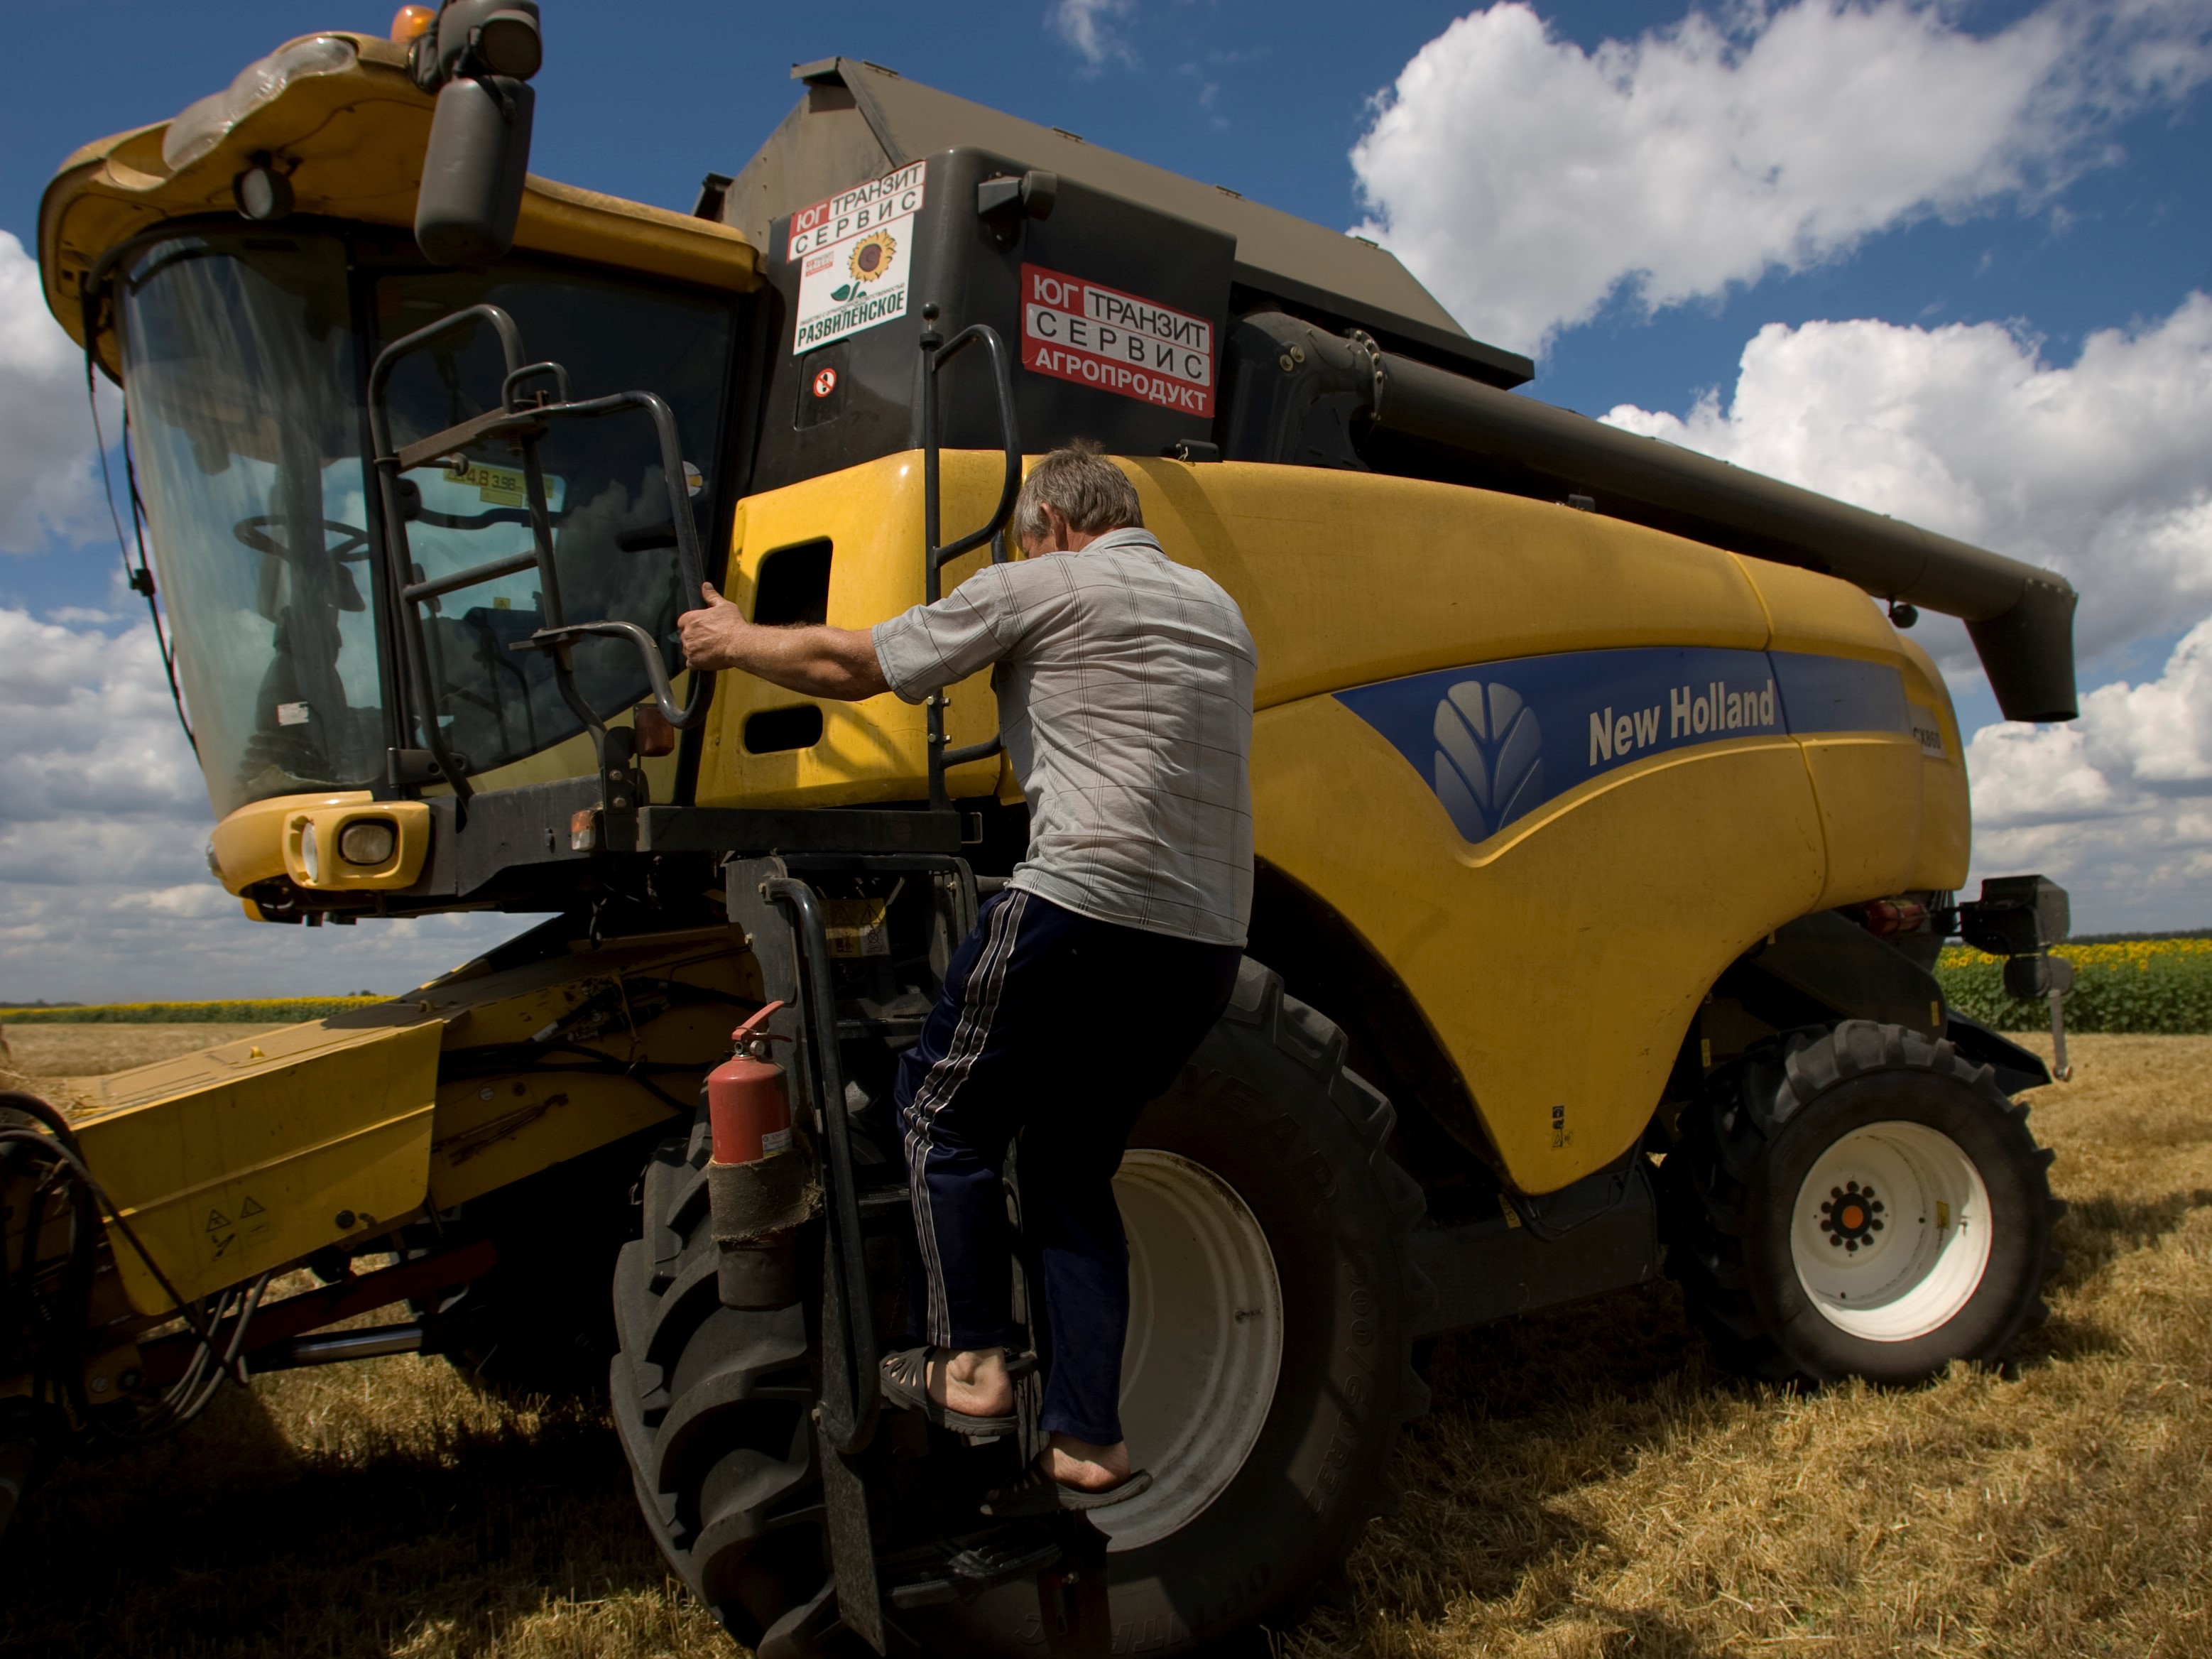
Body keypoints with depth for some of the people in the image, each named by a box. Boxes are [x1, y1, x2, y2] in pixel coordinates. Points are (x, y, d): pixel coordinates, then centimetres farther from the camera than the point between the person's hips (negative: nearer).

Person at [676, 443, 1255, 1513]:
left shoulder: (1040, 588, 2)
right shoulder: (1218, 610, 22)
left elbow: (850, 668, 8)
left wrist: (735, 643, 24)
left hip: (1084, 906, -7)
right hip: (1207, 941, 7)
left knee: (944, 1113, 13)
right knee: (1073, 1168, 16)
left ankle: (970, 1365, 11)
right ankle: (1089, 1443, 15)